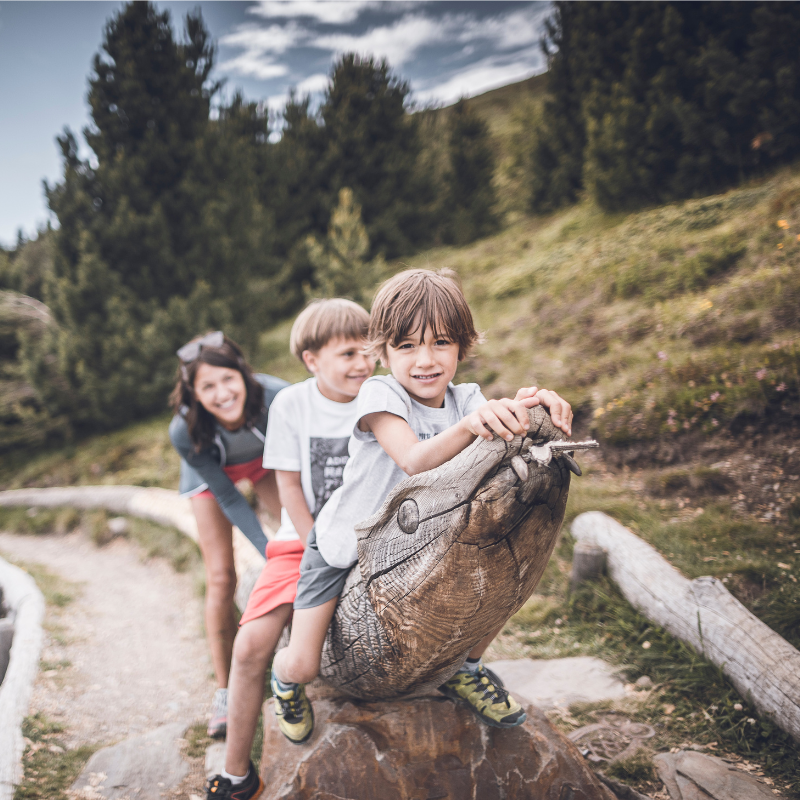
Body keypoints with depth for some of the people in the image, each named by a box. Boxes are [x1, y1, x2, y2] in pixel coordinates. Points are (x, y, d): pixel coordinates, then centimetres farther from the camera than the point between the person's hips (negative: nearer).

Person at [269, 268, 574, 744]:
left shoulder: (465, 399, -10)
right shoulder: (379, 393, -25)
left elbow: (508, 430, -29)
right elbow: (415, 460, -42)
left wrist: (533, 406, -51)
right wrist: (469, 424, -59)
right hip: (342, 546, -4)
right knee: (303, 667, -9)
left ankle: (465, 670, 21)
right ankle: (285, 680, 33)